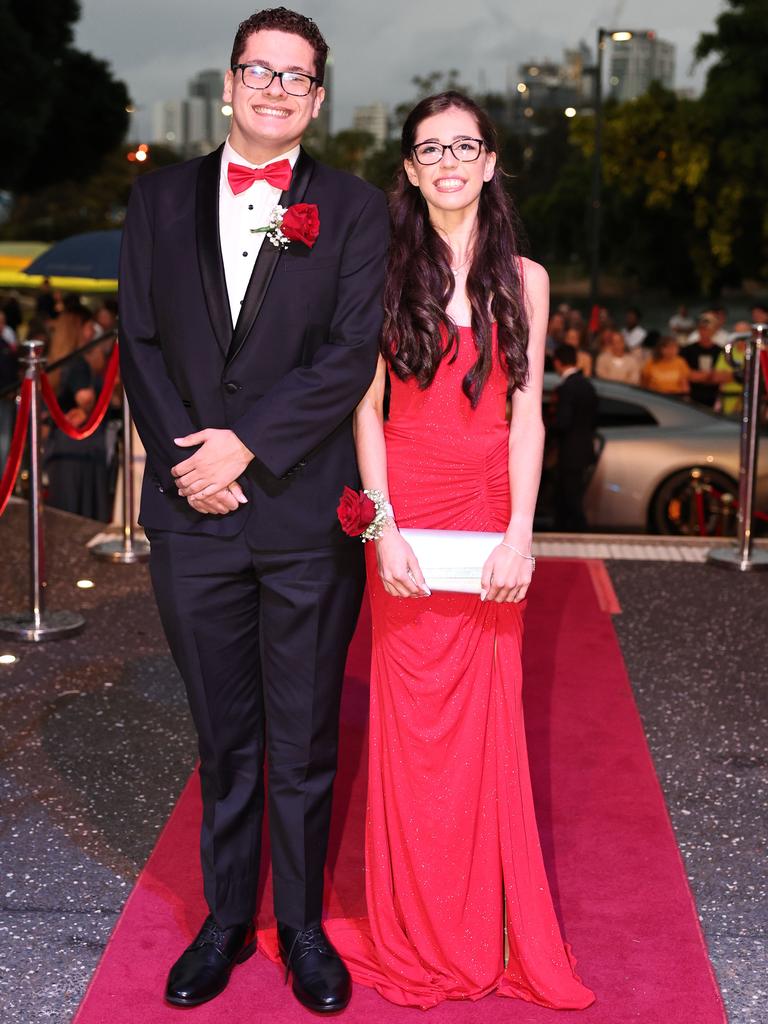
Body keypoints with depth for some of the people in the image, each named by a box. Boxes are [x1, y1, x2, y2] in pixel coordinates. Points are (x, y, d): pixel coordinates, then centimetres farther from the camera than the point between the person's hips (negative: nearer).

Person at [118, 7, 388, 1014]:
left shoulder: (353, 207, 3)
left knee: (304, 745, 8)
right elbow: (140, 340, 6)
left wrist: (247, 441, -13)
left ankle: (303, 924, 25)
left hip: (306, 516, -2)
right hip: (193, 515, 2)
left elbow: (352, 353, -7)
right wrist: (186, 459, -7)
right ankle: (226, 919, 29)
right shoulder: (162, 197, 10)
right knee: (223, 740, 14)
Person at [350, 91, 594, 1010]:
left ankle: (488, 934, 20)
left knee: (489, 718, 4)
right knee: (410, 716, 4)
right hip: (406, 510, -1)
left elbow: (526, 414, 3)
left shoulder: (523, 279, 7)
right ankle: (417, 941, 19)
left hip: (489, 514, 1)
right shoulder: (386, 272, 4)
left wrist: (520, 535, -7)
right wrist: (384, 528, -9)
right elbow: (367, 409, 1)